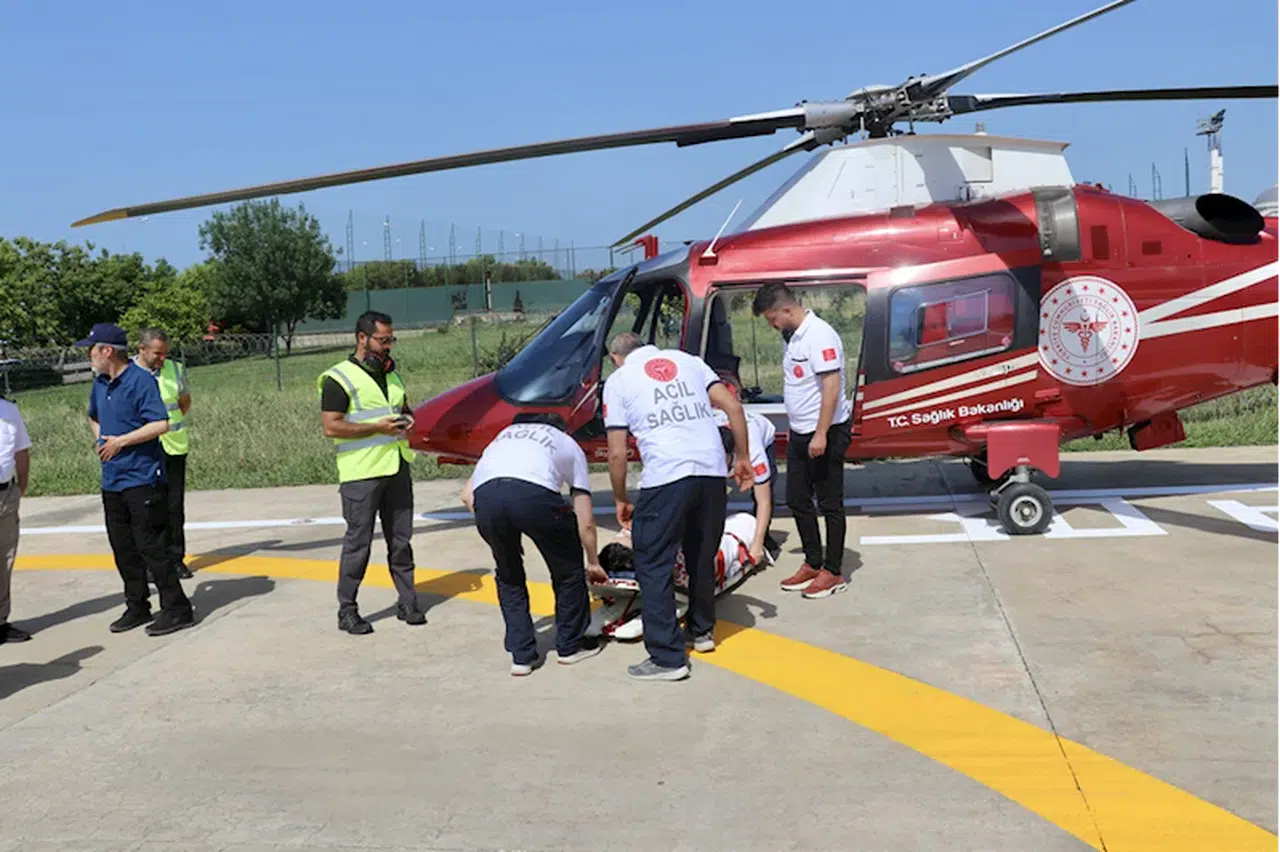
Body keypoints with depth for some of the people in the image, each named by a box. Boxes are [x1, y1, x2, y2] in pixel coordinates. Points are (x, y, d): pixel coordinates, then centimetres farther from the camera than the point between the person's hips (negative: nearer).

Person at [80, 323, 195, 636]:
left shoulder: (140, 380, -14)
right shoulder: (99, 384, 12)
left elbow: (160, 424, -23)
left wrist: (120, 441, -17)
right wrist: (101, 441, 12)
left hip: (143, 478, -8)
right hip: (111, 479, 9)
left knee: (150, 546, -7)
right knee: (123, 548, 13)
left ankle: (177, 609, 0)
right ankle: (137, 607, 24)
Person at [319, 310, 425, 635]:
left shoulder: (391, 375, 15)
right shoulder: (339, 379, -8)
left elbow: (404, 408, 30)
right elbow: (331, 427, -15)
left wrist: (407, 420, 5)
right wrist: (378, 427, -18)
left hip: (397, 468, 7)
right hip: (361, 473, -7)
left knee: (401, 539, 10)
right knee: (358, 541, -1)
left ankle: (407, 602, 19)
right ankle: (346, 610, 10)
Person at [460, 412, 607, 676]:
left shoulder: (504, 436, 41)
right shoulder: (569, 445, 34)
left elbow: (467, 495, 30)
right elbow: (585, 523, 31)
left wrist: (498, 533, 37)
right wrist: (593, 563, 46)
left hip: (485, 496, 3)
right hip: (534, 493, -3)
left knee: (508, 575, 27)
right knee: (568, 569, 23)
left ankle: (521, 655, 27)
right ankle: (571, 645, 34)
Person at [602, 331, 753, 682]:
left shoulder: (618, 380, 11)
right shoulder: (687, 360, 21)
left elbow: (617, 453, 6)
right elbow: (733, 407, 12)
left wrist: (620, 500, 18)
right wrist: (742, 457, 20)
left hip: (666, 478, -5)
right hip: (712, 472, 5)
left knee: (654, 566, 5)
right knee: (702, 558, 22)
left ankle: (667, 658, 3)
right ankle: (701, 631, 38)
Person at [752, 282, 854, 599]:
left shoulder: (819, 335, -19)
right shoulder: (792, 336, 10)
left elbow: (832, 386, -24)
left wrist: (821, 434, -26)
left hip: (825, 433, -10)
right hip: (800, 433, 10)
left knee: (830, 503, 1)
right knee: (797, 500, 14)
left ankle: (833, 572, 11)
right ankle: (813, 563, 26)